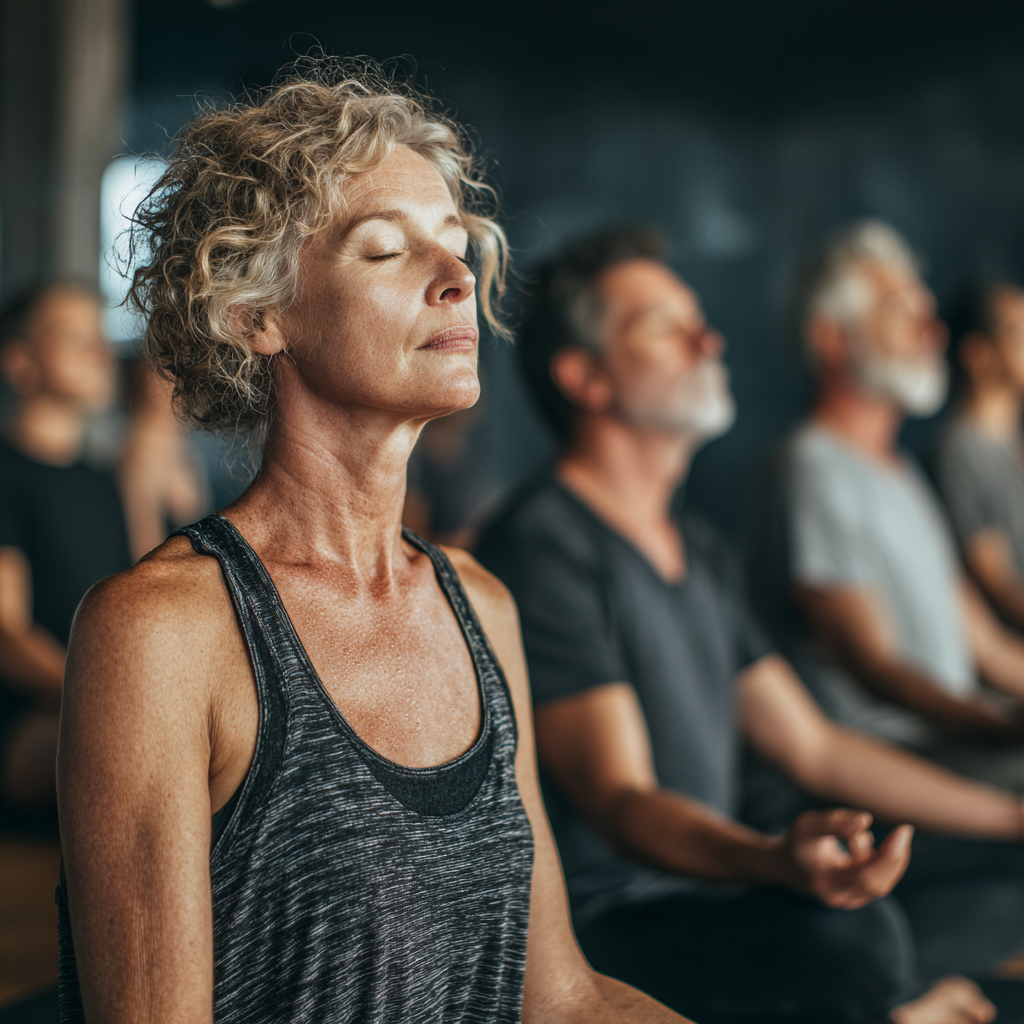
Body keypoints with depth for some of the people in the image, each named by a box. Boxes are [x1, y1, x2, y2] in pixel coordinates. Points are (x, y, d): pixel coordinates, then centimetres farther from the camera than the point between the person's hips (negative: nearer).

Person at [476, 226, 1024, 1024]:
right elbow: (620, 801, -21)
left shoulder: (701, 553, 16)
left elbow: (814, 747, 19)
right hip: (605, 924, -9)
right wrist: (777, 861, -40)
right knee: (855, 937, -34)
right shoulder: (542, 548, -13)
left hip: (717, 893, 9)